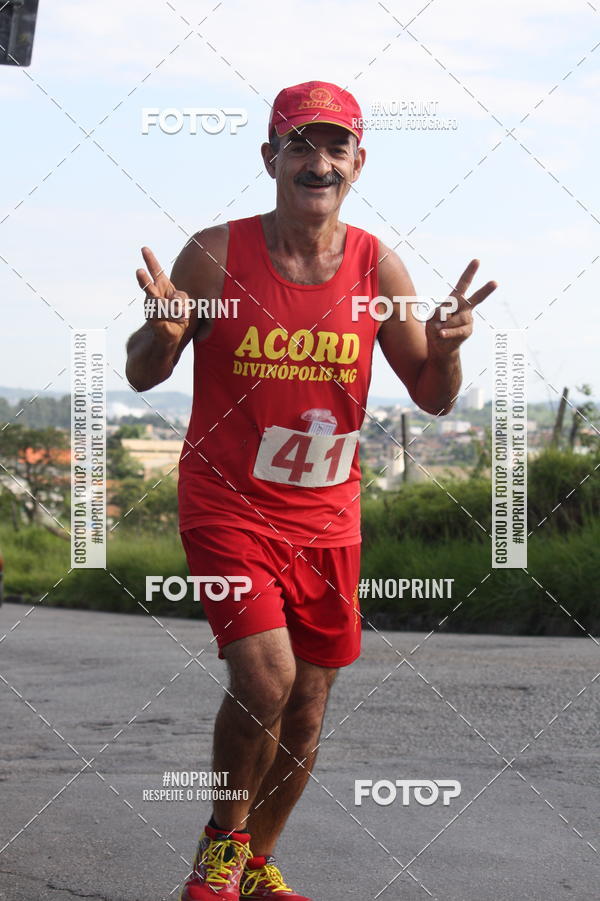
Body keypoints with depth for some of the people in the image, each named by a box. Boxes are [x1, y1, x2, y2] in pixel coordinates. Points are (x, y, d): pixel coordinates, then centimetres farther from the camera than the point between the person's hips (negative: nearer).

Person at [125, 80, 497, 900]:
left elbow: (433, 398, 5)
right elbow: (143, 375, -1)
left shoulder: (378, 268, -2)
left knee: (307, 710, 9)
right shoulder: (215, 254, -9)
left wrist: (445, 348, -18)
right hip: (227, 504, -3)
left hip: (326, 519, 4)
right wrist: (164, 332, -24)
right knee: (264, 676, -20)